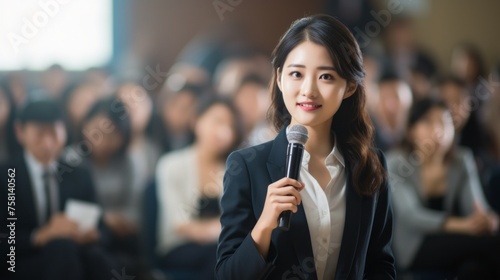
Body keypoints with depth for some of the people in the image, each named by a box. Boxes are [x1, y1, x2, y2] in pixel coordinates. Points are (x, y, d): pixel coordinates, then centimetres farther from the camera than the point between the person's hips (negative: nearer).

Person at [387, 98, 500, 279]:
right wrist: (461, 224, -36)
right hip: (415, 248, -3)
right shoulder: (397, 163, -6)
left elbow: (476, 206, -5)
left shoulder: (462, 161, 6)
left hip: (453, 242, 4)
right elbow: (410, 215, -20)